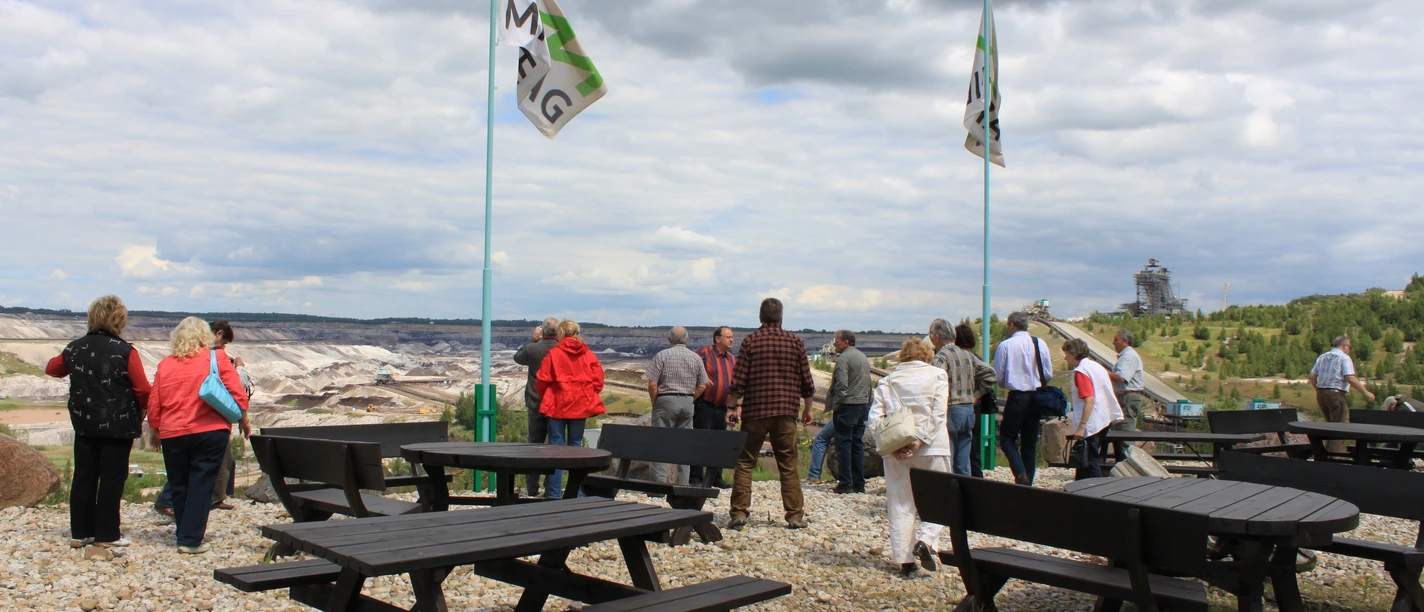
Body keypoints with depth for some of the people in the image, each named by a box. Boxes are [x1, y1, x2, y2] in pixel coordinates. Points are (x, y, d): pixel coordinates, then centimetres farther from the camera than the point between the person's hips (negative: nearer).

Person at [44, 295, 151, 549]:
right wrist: (140, 412, 3)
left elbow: (52, 368, 21)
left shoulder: (75, 348, 2)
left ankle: (80, 532, 18)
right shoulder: (125, 351, -14)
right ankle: (107, 534, 6)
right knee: (112, 479, 2)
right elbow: (143, 389, -15)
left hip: (84, 424, 5)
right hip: (118, 425, -5)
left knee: (83, 477, 12)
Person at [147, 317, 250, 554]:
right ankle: (191, 540, -3)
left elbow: (153, 404, 7)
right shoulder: (216, 358, -2)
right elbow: (238, 394, -6)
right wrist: (244, 422, 7)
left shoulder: (165, 364, 6)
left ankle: (184, 536, 22)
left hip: (173, 435, 3)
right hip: (210, 432, -3)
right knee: (201, 485, 0)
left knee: (180, 486, 15)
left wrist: (154, 430, 22)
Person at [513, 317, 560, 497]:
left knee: (534, 445, 10)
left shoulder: (532, 349, -9)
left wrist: (533, 339, 14)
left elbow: (517, 356, 11)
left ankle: (532, 489, 12)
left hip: (536, 405, 1)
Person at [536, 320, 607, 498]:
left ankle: (554, 491, 3)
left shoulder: (553, 353, -5)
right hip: (580, 406, 3)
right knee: (576, 445, 10)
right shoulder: (588, 354, 3)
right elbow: (598, 380, 0)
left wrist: (545, 398, 12)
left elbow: (542, 380, -5)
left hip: (557, 406, -2)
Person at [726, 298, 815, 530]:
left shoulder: (751, 340, -2)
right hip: (785, 413, 2)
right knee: (788, 466, 8)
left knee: (745, 463, 6)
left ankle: (739, 513, 2)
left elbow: (738, 380, -5)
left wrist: (732, 407, 3)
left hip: (755, 411, -1)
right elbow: (807, 381, 7)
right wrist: (807, 409, 18)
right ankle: (795, 516, 9)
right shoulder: (795, 342, 4)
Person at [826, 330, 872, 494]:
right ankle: (859, 483, 11)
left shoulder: (843, 359, -12)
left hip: (847, 406, -8)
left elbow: (841, 386, -18)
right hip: (863, 405, 8)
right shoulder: (863, 357, 15)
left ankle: (846, 483, -4)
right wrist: (865, 402, 19)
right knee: (858, 444, 10)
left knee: (844, 444, -3)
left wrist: (834, 406, -10)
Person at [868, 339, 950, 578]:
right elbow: (938, 413, -10)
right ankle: (926, 540, -10)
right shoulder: (937, 374, 3)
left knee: (900, 504, 7)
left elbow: (874, 416, -4)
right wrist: (920, 440, -14)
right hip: (932, 447, -2)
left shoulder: (888, 380, 8)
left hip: (896, 449, 2)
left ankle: (904, 561, 6)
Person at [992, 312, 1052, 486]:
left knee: (1007, 438, 4)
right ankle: (1028, 482, 14)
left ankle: (1021, 474, -17)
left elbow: (998, 376, -6)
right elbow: (1049, 374, 5)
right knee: (1030, 442, 12)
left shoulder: (1005, 345, -8)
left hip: (1017, 397, -4)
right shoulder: (1040, 344, 1)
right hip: (1036, 398, 4)